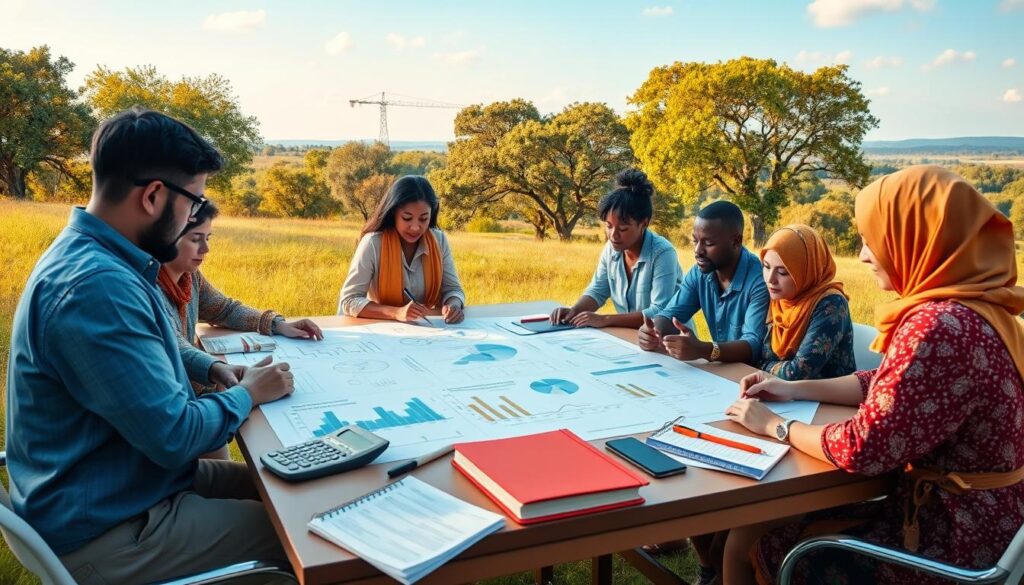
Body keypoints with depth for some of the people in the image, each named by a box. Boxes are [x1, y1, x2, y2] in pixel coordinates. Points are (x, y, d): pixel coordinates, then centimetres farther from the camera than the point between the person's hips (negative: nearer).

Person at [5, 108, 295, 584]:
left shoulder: (93, 256, 3)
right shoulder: (96, 285, -30)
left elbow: (145, 359, 18)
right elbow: (175, 437, -28)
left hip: (113, 486, 10)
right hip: (103, 528, -9)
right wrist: (248, 394, -10)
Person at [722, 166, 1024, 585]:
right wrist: (795, 389, 11)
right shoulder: (966, 310, 3)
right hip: (962, 515, 9)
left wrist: (774, 426, -9)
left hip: (954, 540, -9)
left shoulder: (941, 326, -29)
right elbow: (887, 385, 15)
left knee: (749, 543, 0)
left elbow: (863, 450, -25)